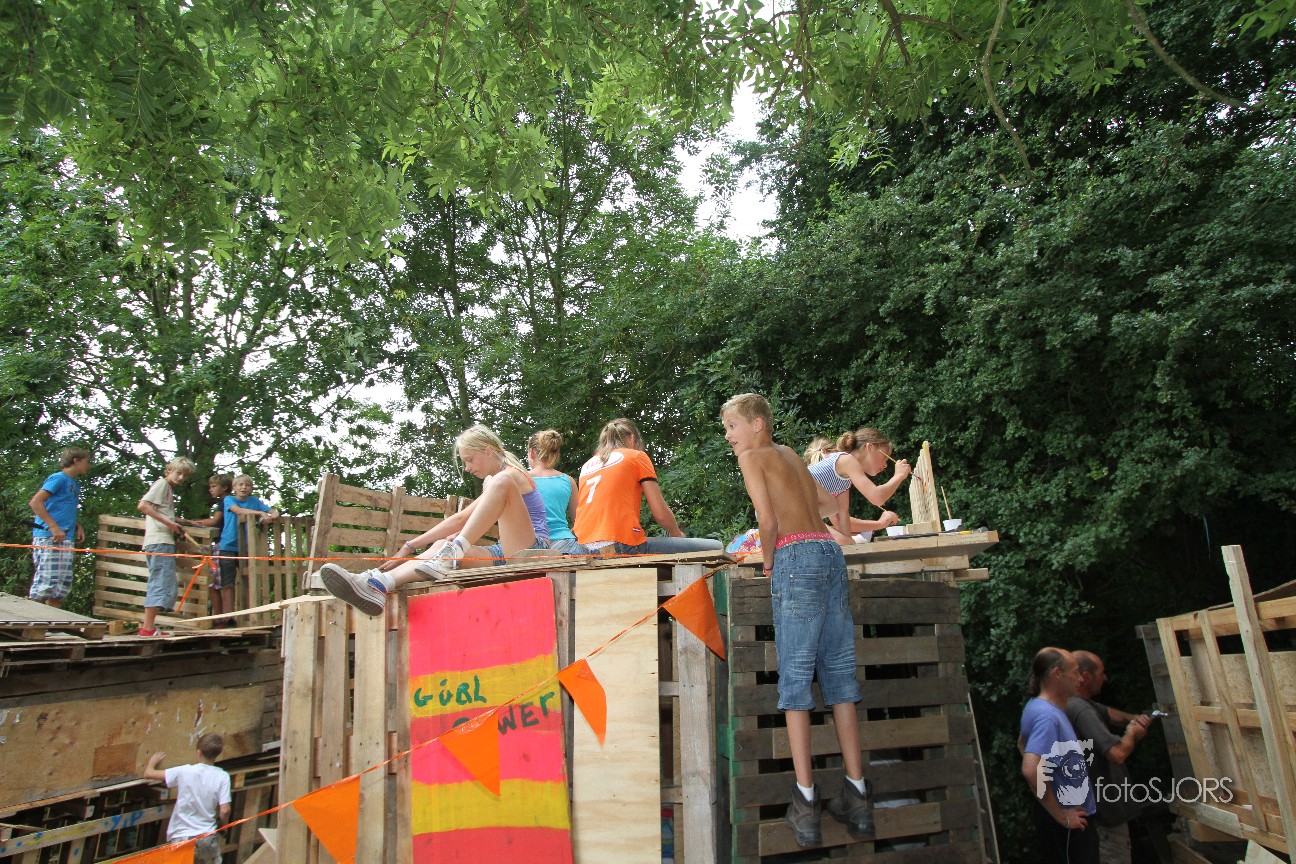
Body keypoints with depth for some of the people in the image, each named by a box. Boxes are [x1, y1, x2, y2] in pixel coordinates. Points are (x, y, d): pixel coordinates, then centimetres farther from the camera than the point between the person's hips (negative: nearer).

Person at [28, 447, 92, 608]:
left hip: (65, 540, 9)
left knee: (63, 585, 7)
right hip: (48, 539, -9)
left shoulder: (75, 484, 20)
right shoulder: (59, 478, -5)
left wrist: (78, 526, 11)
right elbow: (35, 502, -15)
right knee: (46, 583, -11)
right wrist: (54, 527, -21)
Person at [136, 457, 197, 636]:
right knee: (161, 583, -11)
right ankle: (148, 628, -11)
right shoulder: (161, 483, -3)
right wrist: (169, 523, -17)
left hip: (165, 542, 10)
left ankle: (147, 627, 19)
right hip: (159, 542, -10)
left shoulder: (169, 489, 23)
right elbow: (142, 505, -17)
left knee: (158, 585, 14)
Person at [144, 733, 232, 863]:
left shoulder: (184, 772, -10)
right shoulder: (222, 777, -9)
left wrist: (152, 761, 22)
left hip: (180, 838, -1)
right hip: (207, 838, 1)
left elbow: (148, 774, -1)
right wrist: (222, 826, 10)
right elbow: (224, 811, -12)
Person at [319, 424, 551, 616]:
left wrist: (411, 545, -8)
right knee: (442, 545, -17)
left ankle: (450, 555, -35)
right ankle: (378, 585, -39)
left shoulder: (510, 474, -6)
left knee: (499, 483, -30)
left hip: (531, 550, -8)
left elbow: (462, 518, -10)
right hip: (503, 553, 8)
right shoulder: (490, 482, 25)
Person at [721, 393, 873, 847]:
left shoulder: (753, 456, 4)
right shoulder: (790, 454, 25)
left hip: (798, 557, -7)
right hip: (831, 552, 7)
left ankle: (806, 799, -4)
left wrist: (768, 562, 7)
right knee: (839, 671, 8)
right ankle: (857, 795, 13)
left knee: (795, 675, -4)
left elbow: (768, 521, -7)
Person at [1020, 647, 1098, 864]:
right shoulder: (1047, 716, -24)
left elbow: (1024, 745, 23)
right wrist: (1061, 815, -23)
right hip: (1068, 823, -9)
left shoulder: (1038, 707, 6)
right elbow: (1031, 771, -35)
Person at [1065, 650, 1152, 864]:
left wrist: (1134, 718, 4)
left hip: (1099, 802, 11)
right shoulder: (1081, 710, -28)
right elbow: (1117, 753, -32)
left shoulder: (1080, 703, 8)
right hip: (1105, 805, -11)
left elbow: (1108, 713, 25)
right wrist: (1132, 734, -12)